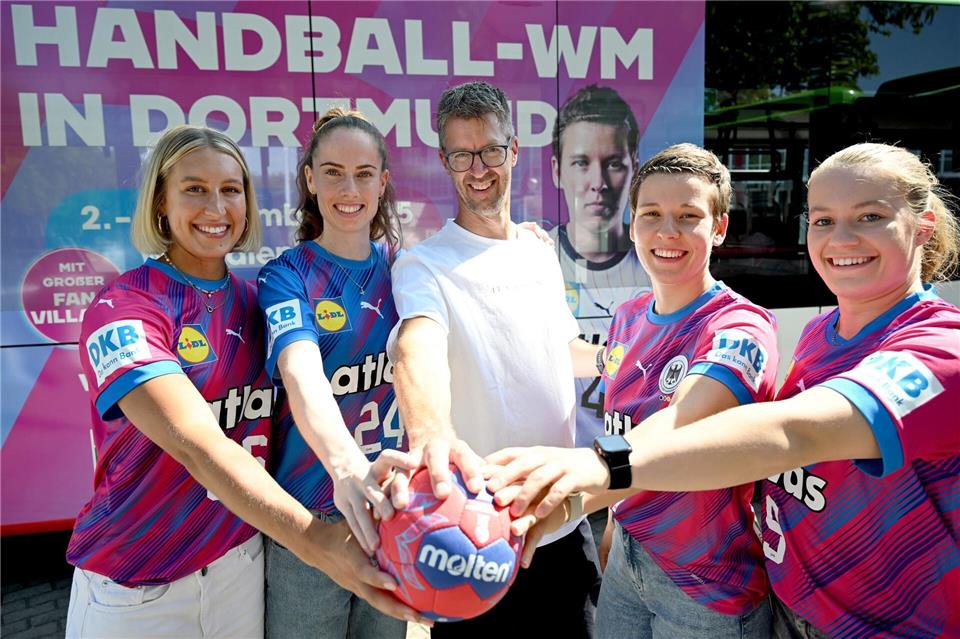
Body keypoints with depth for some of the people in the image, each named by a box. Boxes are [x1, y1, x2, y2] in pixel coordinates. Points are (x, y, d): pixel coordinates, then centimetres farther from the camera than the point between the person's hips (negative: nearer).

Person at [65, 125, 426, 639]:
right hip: (134, 582, -4)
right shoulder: (121, 308, -17)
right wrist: (315, 541, -42)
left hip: (241, 561, 5)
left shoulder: (254, 302, 1)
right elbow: (197, 443, -31)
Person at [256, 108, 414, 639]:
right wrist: (345, 465, -48)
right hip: (311, 517, -3)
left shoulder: (399, 263, 2)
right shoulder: (287, 275, -11)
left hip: (396, 513, 4)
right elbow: (302, 376, -29)